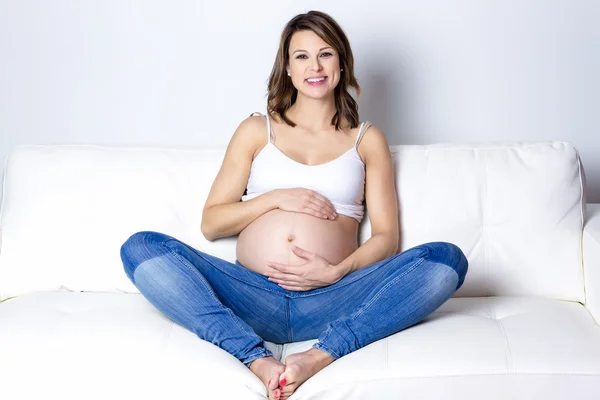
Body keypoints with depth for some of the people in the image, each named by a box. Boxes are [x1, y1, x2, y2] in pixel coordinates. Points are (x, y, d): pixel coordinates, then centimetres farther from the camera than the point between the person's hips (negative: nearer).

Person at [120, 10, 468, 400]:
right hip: (253, 299, 1)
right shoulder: (256, 130, 18)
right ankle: (258, 360, -35)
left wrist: (336, 272, -10)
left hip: (330, 302, 0)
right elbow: (211, 223, 13)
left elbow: (386, 236, 9)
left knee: (447, 261, -24)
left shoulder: (367, 139, 17)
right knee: (141, 249, -22)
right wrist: (275, 198, -2)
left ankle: (318, 357, -34)